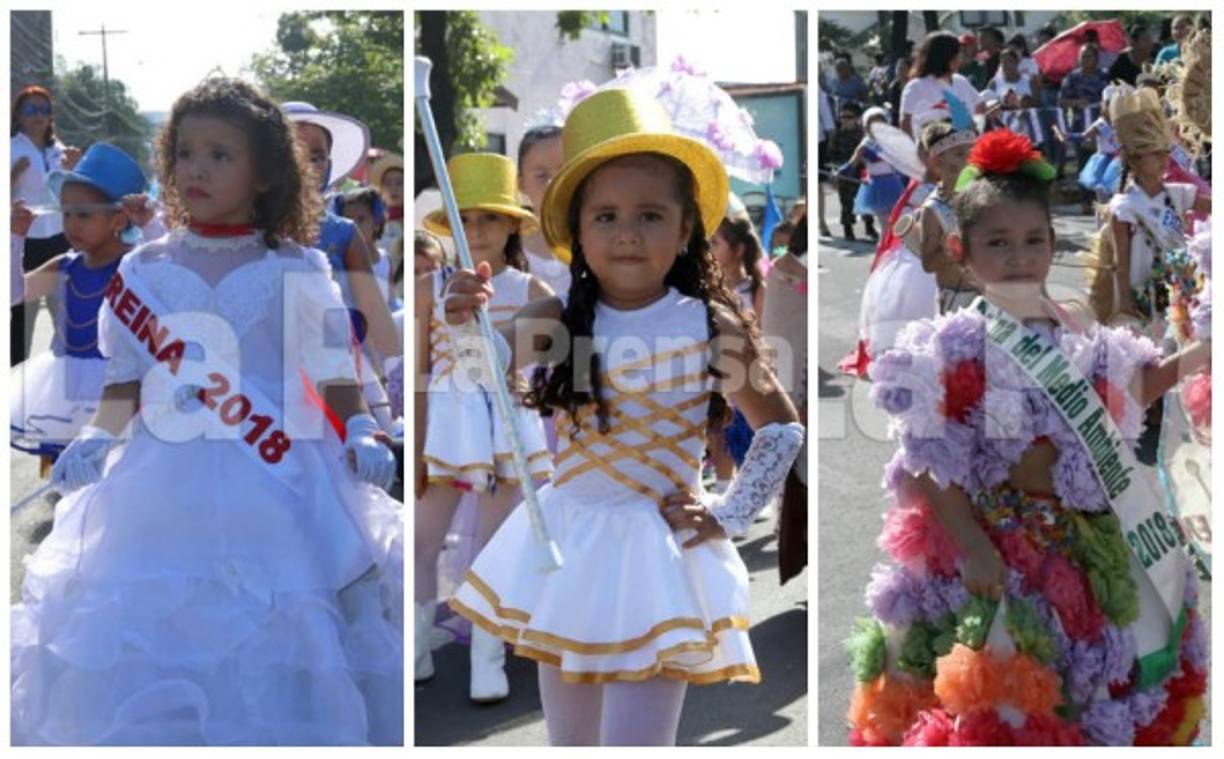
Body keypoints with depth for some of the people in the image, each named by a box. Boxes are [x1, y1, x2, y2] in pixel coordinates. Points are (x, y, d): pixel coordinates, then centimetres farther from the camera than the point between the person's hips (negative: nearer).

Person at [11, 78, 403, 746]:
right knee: (147, 635, 4)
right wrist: (96, 440, -5)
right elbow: (125, 383, 10)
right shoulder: (143, 271, 6)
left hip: (282, 493, -2)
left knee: (279, 652, 0)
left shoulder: (297, 271, 0)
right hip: (165, 491, 2)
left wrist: (361, 435, -12)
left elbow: (332, 371, 2)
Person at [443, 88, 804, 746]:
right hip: (565, 547, 3)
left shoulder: (713, 326, -6)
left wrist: (727, 517, -2)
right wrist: (465, 323, -40)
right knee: (568, 738, 15)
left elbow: (783, 428, 4)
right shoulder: (559, 321, -2)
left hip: (658, 551, -3)